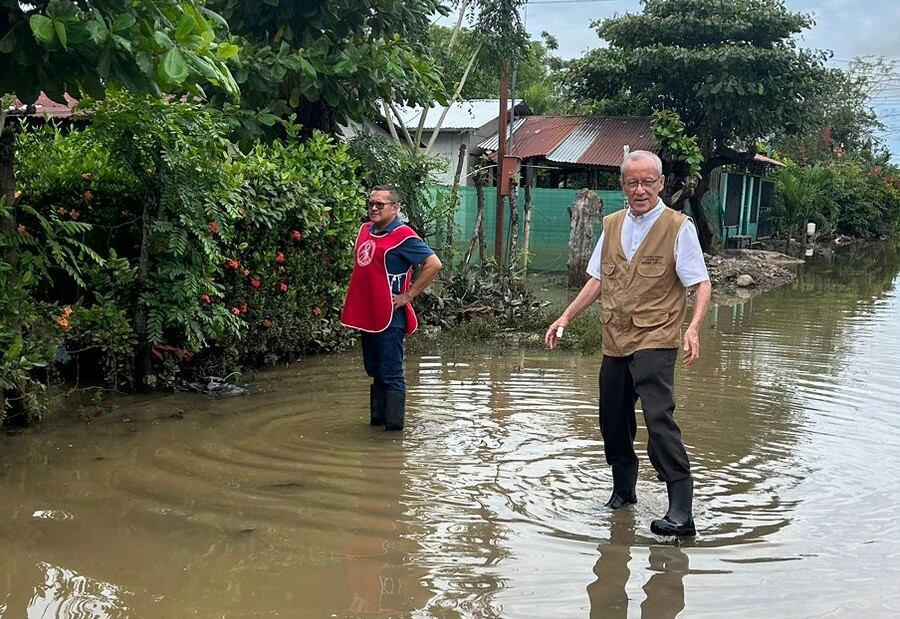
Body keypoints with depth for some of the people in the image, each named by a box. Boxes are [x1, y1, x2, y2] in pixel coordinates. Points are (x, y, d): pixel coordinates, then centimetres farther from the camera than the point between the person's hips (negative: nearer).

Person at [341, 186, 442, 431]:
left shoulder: (402, 236, -12)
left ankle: (394, 425, 3)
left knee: (391, 375, -3)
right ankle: (377, 420, 28)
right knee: (375, 373, 17)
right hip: (366, 316, 8)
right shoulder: (365, 230, 11)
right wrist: (355, 303, 18)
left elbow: (433, 264, -19)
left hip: (390, 318, -8)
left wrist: (408, 295, -16)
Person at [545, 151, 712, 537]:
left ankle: (680, 511, -16)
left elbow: (701, 284, -7)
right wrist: (565, 317, 13)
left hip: (655, 342, -6)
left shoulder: (678, 227, -4)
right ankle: (623, 491, 33)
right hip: (615, 343, 6)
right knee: (613, 422, 13)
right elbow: (598, 280, 20)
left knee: (659, 419, -18)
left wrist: (693, 327, -23)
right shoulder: (612, 225, 13)